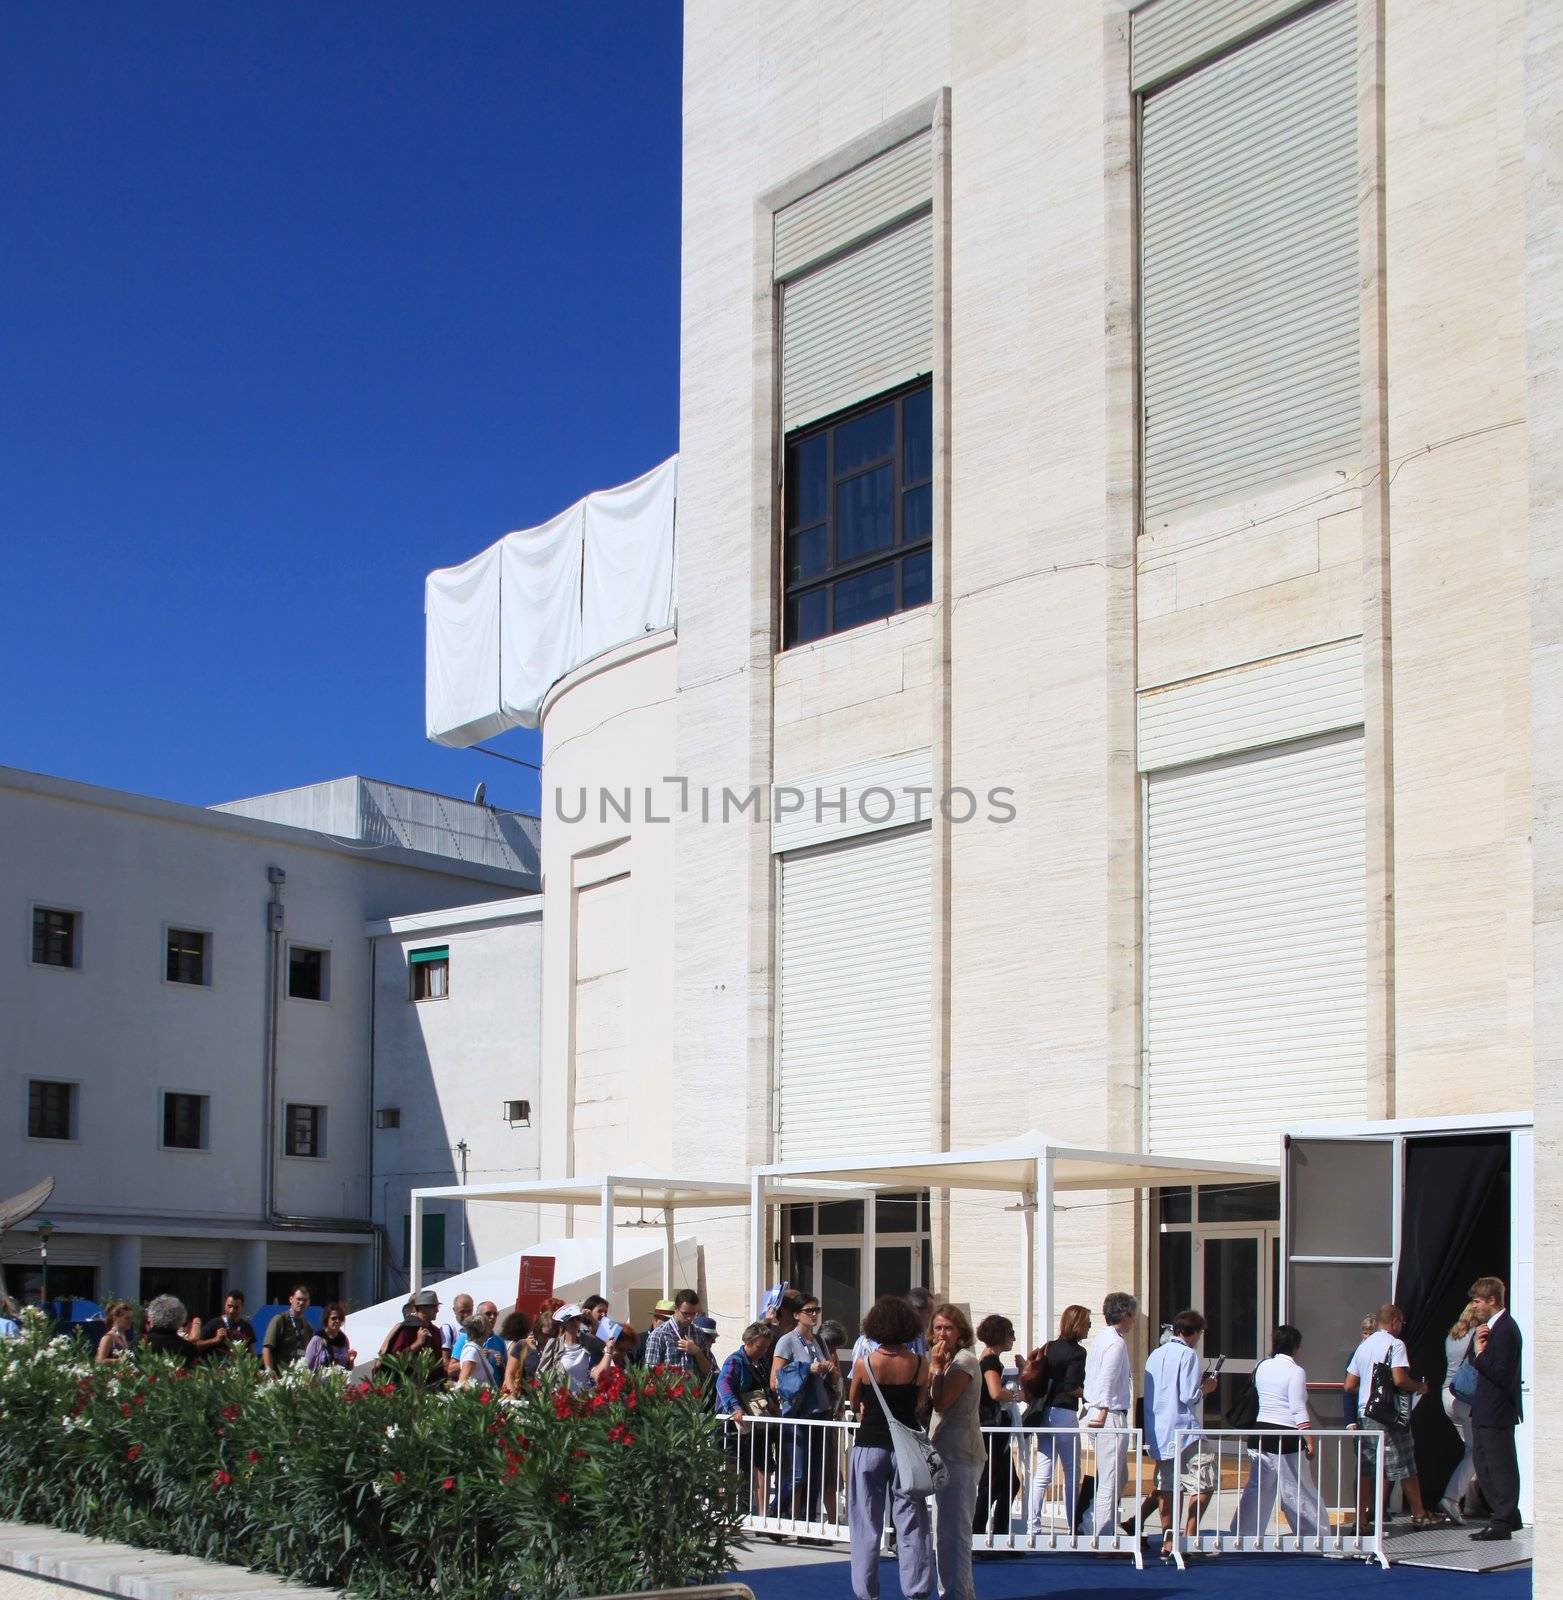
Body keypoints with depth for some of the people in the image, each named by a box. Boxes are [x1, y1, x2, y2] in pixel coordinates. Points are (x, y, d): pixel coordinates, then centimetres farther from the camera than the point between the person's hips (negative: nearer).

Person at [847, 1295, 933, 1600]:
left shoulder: (864, 1363, -8)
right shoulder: (920, 1364, -5)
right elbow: (918, 1405, 7)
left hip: (870, 1447, -1)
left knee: (866, 1526, 8)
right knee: (911, 1526, 6)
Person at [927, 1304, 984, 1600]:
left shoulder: (965, 1360, -11)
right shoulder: (949, 1361, 19)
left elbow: (941, 1402, -18)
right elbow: (932, 1402, 14)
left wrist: (936, 1367, -10)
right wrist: (935, 1367, 4)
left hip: (960, 1454, -10)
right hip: (946, 1451, 10)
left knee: (953, 1530, -10)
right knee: (944, 1530, 16)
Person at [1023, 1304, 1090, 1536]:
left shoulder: (1049, 1348, 11)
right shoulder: (1077, 1352, -10)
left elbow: (1033, 1382, 9)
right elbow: (1070, 1388, -18)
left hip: (1043, 1414, 7)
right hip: (1064, 1414, -7)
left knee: (1042, 1474, 7)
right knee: (1072, 1475, 4)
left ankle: (1032, 1527, 4)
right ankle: (1073, 1528, 7)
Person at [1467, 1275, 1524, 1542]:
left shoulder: (1506, 1330, -18)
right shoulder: (1489, 1327, 14)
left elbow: (1501, 1373, -23)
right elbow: (1474, 1361, 14)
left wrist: (1480, 1353, -17)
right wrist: (1477, 1343, -4)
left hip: (1497, 1411, -10)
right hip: (1484, 1410, 11)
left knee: (1500, 1465, -3)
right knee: (1482, 1463, 15)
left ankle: (1503, 1522, 3)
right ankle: (1507, 1516, 24)